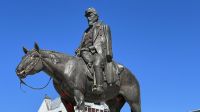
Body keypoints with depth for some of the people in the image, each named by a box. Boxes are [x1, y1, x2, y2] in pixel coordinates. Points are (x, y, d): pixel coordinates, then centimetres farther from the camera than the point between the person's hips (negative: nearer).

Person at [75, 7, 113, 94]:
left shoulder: (103, 26, 20)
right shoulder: (87, 31, 33)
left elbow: (107, 41, 8)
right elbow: (83, 44, 25)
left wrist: (108, 53, -6)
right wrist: (79, 49, 1)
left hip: (100, 52, -5)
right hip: (89, 52, 5)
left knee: (97, 65, -33)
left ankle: (99, 87, -48)